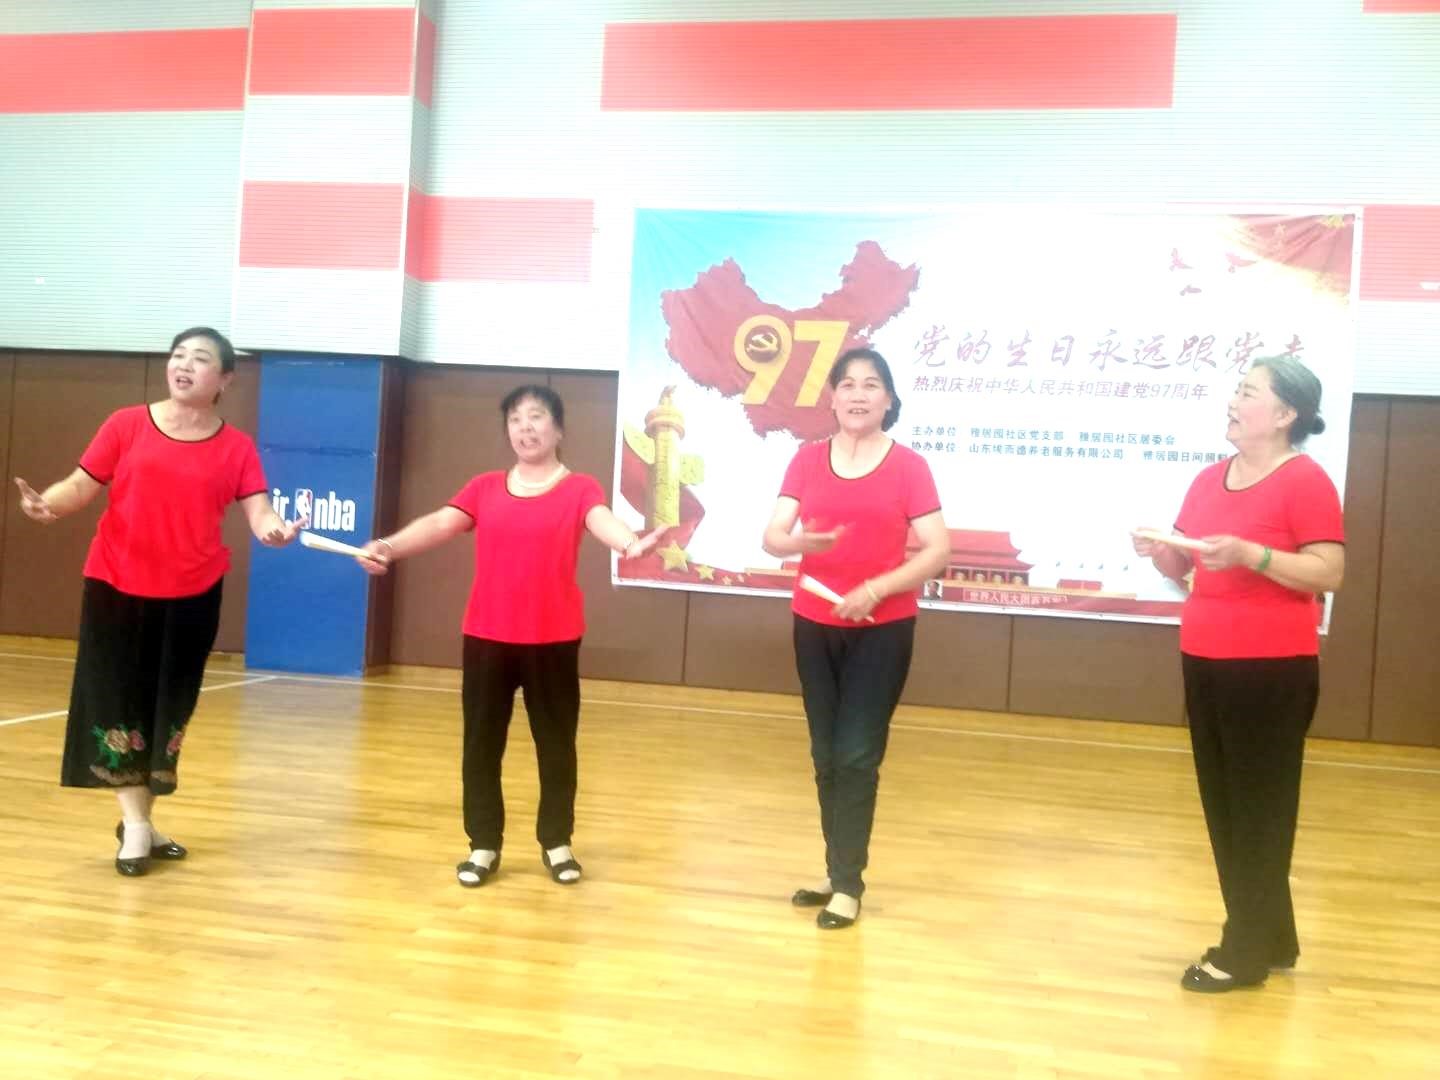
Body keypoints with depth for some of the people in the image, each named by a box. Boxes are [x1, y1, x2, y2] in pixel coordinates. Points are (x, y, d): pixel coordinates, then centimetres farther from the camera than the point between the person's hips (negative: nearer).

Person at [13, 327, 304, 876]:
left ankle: (140, 819, 25)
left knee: (170, 708, 9)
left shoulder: (237, 447, -1)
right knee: (120, 704, 1)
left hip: (193, 595, 1)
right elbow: (81, 485, -2)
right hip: (117, 588, -1)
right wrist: (44, 502, -23)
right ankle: (135, 824, 11)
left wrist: (276, 531, -32)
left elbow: (258, 511, -10)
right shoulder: (126, 425, -1)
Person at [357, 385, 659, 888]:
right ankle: (484, 845, 22)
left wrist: (632, 543, -44)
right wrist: (389, 546, -21)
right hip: (486, 635, 3)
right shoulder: (485, 487, 7)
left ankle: (556, 842, 25)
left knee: (555, 742, 8)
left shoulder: (579, 488, -1)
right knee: (481, 743, 8)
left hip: (553, 638, -2)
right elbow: (440, 523, -4)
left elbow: (602, 521, -21)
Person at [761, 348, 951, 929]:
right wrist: (799, 541, -26)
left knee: (857, 756, -3)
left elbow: (938, 551, -9)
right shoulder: (807, 458, 3)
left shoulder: (908, 465, -6)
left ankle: (848, 882, 8)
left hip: (883, 629, -3)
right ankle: (838, 871, 22)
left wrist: (876, 588, -20)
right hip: (815, 625, 3)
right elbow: (772, 537, -3)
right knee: (826, 756, 10)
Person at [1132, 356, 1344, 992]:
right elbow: (1182, 569, 17)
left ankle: (1247, 951, 12)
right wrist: (1158, 550, -4)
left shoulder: (1305, 481, -9)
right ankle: (1269, 939, 26)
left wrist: (1249, 554, -24)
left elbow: (1330, 574, -15)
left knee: (1259, 808, 1)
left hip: (1273, 669, -7)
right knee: (1224, 805, 12)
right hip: (1204, 662, 8)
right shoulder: (1209, 480, 12)